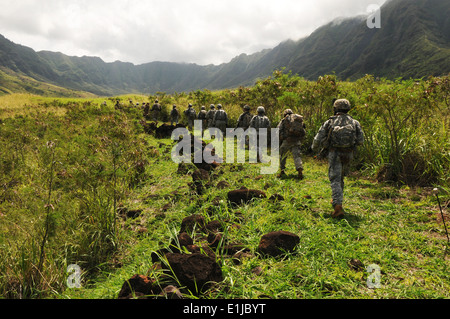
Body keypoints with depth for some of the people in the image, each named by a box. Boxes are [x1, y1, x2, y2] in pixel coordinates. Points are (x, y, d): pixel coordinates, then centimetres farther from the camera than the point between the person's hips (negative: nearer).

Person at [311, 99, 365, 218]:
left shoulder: (329, 122, -2)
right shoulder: (354, 122, 4)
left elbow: (318, 139, -1)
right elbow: (360, 141, 0)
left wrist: (315, 149, 18)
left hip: (334, 154, -3)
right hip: (348, 154, 3)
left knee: (335, 179, -5)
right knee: (341, 177, 22)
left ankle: (338, 205, -20)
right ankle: (336, 199, 36)